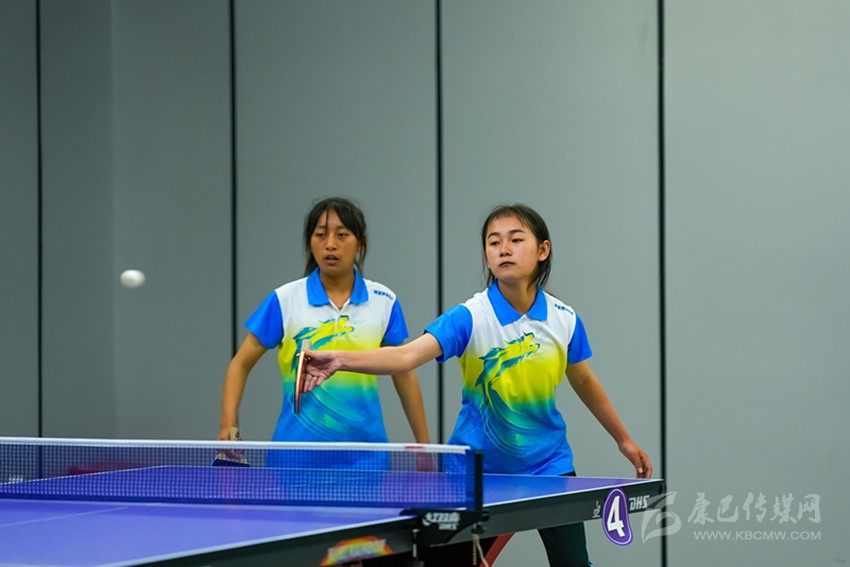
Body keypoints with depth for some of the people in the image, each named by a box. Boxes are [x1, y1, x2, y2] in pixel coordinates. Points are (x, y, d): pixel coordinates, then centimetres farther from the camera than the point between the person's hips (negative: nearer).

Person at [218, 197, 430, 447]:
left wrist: (423, 446, 8)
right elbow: (241, 364, 3)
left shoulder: (384, 301, 3)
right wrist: (228, 425, -12)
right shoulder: (284, 300, -2)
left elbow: (404, 375, 10)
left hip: (366, 448, 1)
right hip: (299, 448, -1)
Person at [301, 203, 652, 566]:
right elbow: (406, 355, -34)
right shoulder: (470, 318, -19)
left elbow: (583, 381, 12)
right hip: (480, 463, -2)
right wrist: (341, 359, -51)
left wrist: (623, 439, 22)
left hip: (547, 463, 2)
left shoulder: (565, 319, -7)